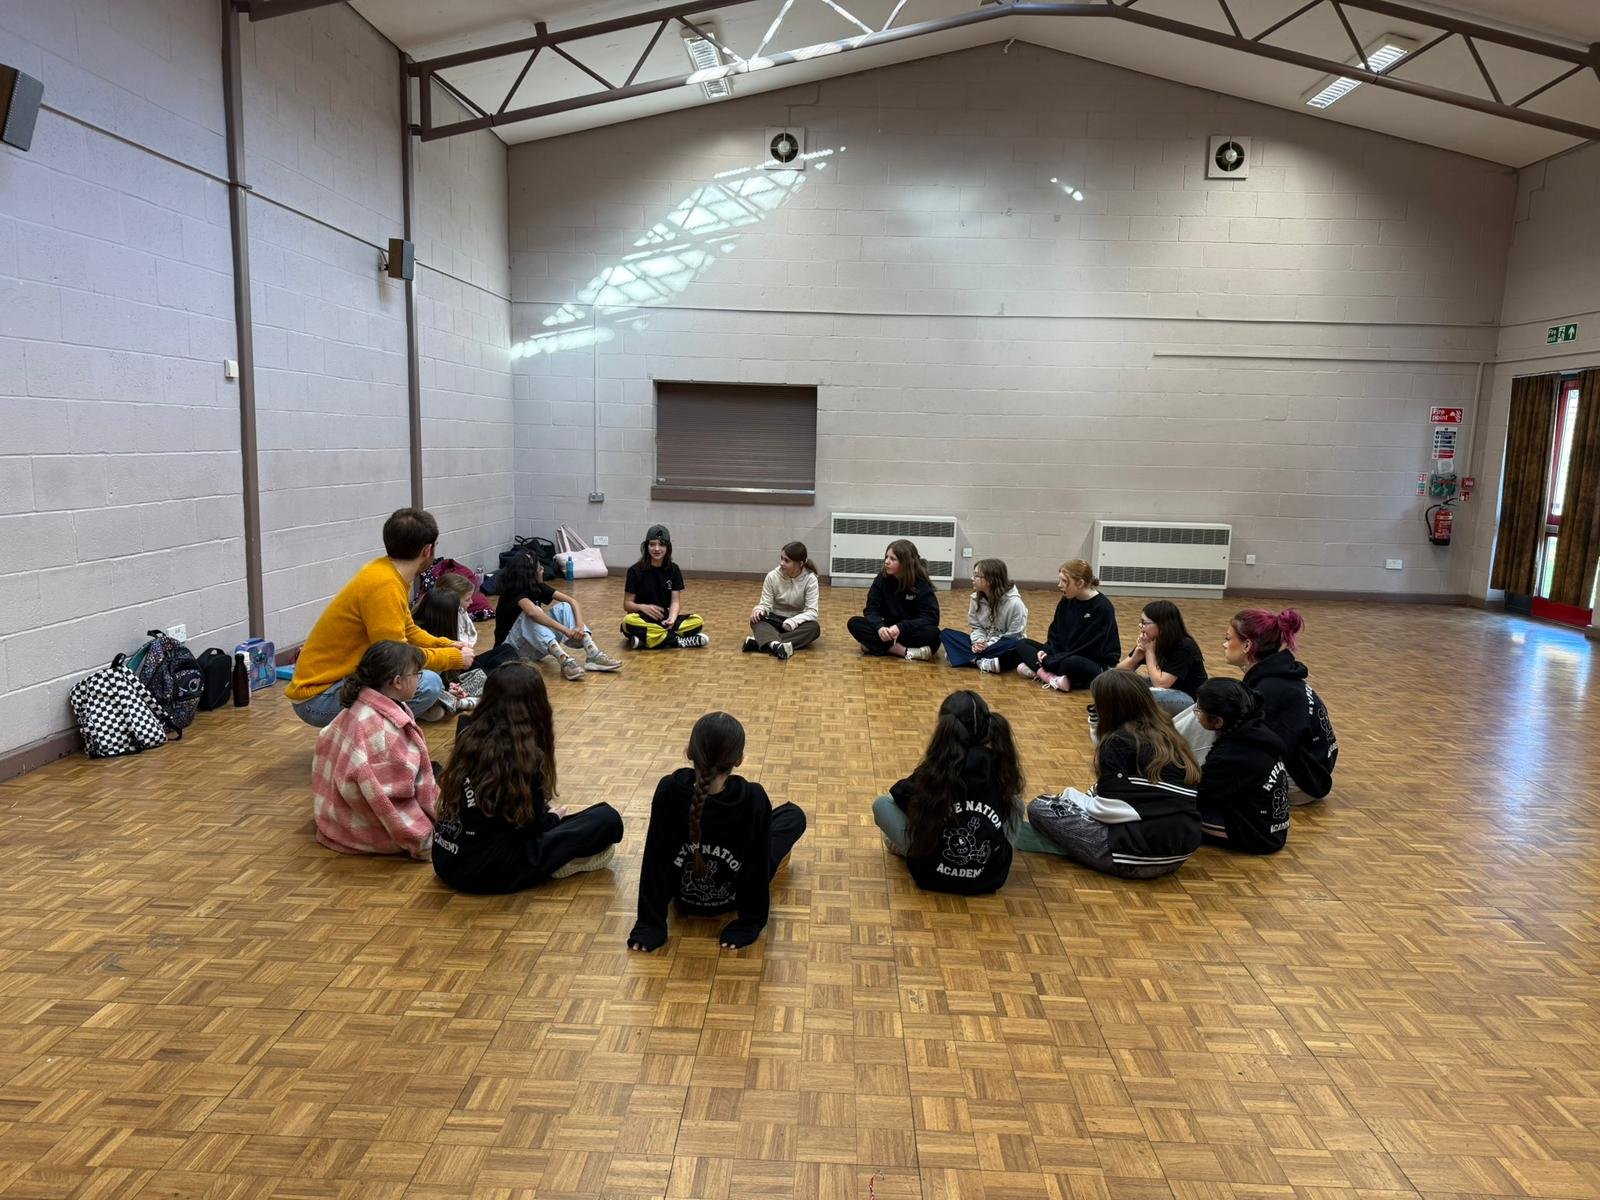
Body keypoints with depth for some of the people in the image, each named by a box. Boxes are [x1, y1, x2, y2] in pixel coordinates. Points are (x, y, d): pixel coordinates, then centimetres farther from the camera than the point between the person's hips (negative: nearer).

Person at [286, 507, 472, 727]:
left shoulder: (387, 571, 4)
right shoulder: (384, 585, -23)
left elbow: (408, 631, 18)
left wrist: (447, 645, 5)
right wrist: (455, 658, -11)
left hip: (342, 678, 10)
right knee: (428, 683, -24)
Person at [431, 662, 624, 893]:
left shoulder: (468, 735, 2)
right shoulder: (525, 755, -17)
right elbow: (531, 827, -5)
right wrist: (553, 817, 13)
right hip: (490, 872, -7)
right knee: (607, 819, -5)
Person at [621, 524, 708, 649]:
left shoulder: (673, 570, 4)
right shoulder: (635, 570, -4)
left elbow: (675, 601, -2)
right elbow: (627, 604, -3)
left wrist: (672, 618, -24)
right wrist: (642, 607, -24)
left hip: (665, 619, 2)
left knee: (697, 621, -21)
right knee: (629, 621, -37)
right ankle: (680, 641, -29)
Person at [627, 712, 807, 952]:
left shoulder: (669, 791, -31)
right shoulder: (753, 799, -34)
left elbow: (655, 862, -22)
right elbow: (758, 866, -24)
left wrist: (649, 924, -12)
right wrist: (751, 922, -9)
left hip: (684, 899, 2)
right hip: (733, 898, -1)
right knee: (794, 815, 18)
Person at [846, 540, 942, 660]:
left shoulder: (921, 583, -14)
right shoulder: (882, 578, -6)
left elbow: (932, 617, -20)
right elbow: (871, 609, -7)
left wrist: (901, 627, -33)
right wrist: (879, 627, -30)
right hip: (888, 630, 3)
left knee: (933, 633, -34)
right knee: (854, 623, -22)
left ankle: (875, 645, -28)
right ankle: (906, 652, -31)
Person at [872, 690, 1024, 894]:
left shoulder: (934, 770, -16)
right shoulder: (1001, 764, -8)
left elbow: (900, 794, 3)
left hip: (933, 875, -2)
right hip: (991, 877, 3)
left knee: (881, 804, 12)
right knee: (1014, 802, 23)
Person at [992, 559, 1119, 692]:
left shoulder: (1102, 608, -18)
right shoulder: (1066, 601, 2)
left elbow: (1089, 647, -21)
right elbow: (1055, 634, 9)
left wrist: (1050, 661, -22)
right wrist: (1046, 651, -13)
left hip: (1100, 665, -8)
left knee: (1071, 664, -41)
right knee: (1023, 644, -2)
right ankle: (1053, 677, -23)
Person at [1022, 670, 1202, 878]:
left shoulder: (1119, 742, -10)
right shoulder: (1165, 734, 11)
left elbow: (1108, 809, -14)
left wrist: (1070, 795, 3)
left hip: (1138, 857, -8)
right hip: (1179, 854, 8)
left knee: (1039, 808, -1)